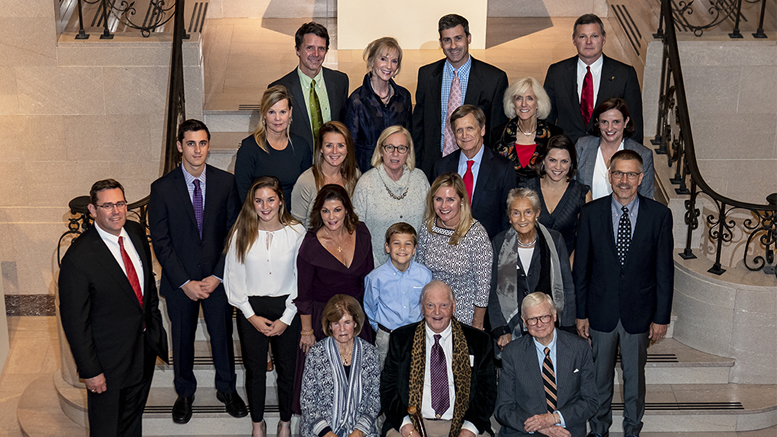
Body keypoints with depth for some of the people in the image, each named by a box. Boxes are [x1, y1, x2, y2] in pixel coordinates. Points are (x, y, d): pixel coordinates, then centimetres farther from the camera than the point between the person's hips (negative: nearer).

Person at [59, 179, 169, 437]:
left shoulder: (136, 233, -5)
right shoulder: (78, 259, -26)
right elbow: (75, 321, -20)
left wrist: (155, 326, 13)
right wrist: (90, 371, -17)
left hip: (145, 346, 6)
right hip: (108, 360, -6)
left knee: (134, 416, 26)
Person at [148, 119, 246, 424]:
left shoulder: (226, 182, -5)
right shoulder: (162, 188, -9)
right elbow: (161, 242, -7)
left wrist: (217, 276, -10)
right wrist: (185, 282, -13)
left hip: (217, 278, 1)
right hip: (179, 281, -1)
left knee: (223, 335, 14)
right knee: (182, 339, 15)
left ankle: (226, 388, 37)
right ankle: (185, 393, 37)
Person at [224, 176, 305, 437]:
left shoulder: (296, 232, -6)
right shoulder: (241, 234, -4)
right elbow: (233, 279, 0)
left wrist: (286, 318, -7)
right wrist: (251, 316, -6)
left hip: (287, 308, 0)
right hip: (251, 309, 0)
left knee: (287, 369, 8)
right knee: (255, 370, 10)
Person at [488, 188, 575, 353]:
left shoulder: (555, 240, -2)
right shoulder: (500, 243, -1)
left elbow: (567, 288, 3)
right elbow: (493, 292, 3)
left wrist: (568, 330, -2)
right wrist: (501, 331, -5)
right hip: (513, 330, 0)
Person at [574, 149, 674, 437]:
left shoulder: (659, 214, -6)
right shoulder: (591, 213, -5)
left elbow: (665, 269, -3)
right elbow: (581, 267, -1)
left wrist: (662, 316, -3)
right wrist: (581, 313, -2)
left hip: (639, 313, 0)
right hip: (601, 313, 0)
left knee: (635, 376, 15)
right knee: (600, 376, 14)